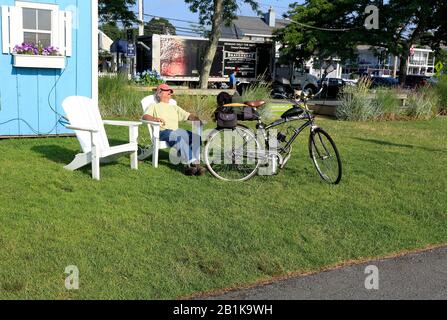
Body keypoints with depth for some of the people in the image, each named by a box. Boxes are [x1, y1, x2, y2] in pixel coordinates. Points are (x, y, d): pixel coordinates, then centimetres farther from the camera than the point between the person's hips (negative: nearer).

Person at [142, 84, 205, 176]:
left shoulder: (174, 107, 36)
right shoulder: (154, 106, 22)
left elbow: (188, 115, 25)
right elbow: (145, 116, 2)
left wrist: (197, 119, 2)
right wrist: (156, 119, -19)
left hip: (177, 132, 5)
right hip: (163, 132, -4)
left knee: (195, 136, -26)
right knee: (179, 136, -38)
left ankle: (195, 163, -36)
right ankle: (190, 163, -45)